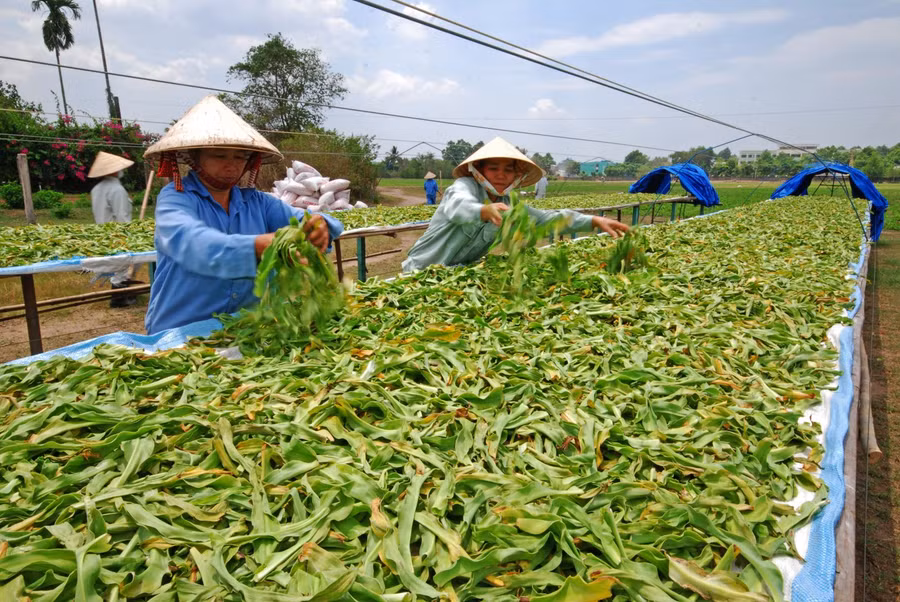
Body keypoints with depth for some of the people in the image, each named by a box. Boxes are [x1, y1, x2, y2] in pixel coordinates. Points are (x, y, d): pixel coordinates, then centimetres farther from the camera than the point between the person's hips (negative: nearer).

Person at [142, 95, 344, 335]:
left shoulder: (257, 202, 9)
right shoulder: (176, 197, -4)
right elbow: (189, 242, -23)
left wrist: (320, 226, -25)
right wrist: (256, 247, -39)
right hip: (179, 332, -4)